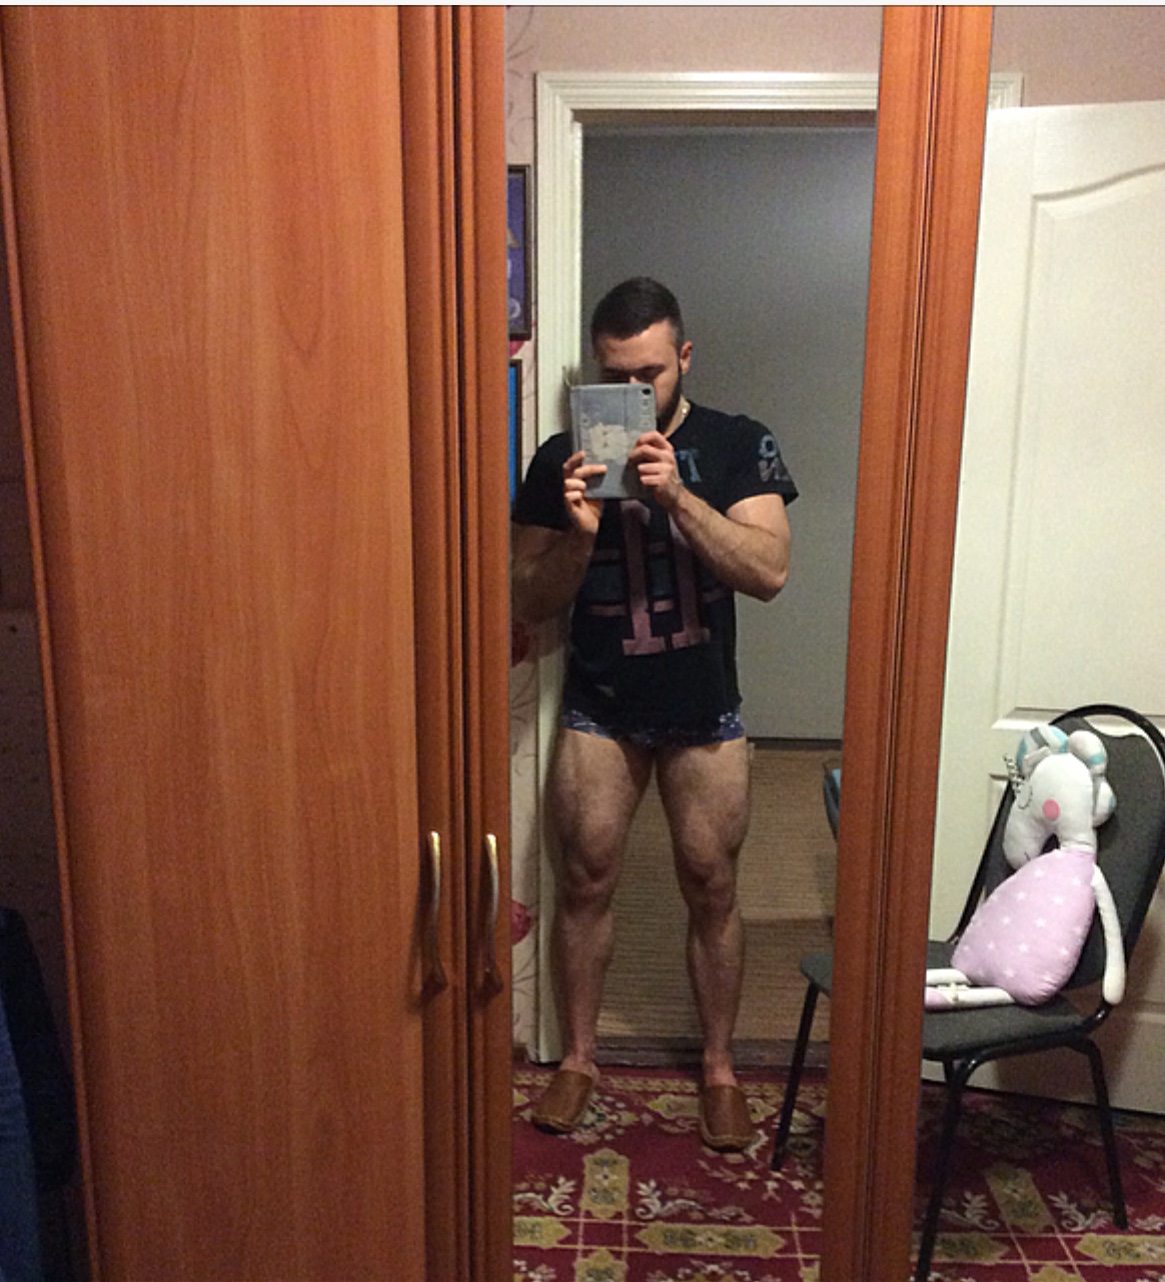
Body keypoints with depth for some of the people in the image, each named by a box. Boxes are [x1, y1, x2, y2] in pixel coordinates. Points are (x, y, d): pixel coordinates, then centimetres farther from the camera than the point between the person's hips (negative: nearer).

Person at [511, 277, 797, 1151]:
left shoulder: (738, 446, -4)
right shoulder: (562, 461, -2)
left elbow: (769, 571, -16)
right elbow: (532, 605, -3)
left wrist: (677, 496, -27)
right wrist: (579, 534, -22)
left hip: (705, 711, 0)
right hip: (599, 709, 1)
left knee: (712, 888, 7)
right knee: (585, 881, 7)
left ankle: (720, 1068, 27)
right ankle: (577, 1058, 27)